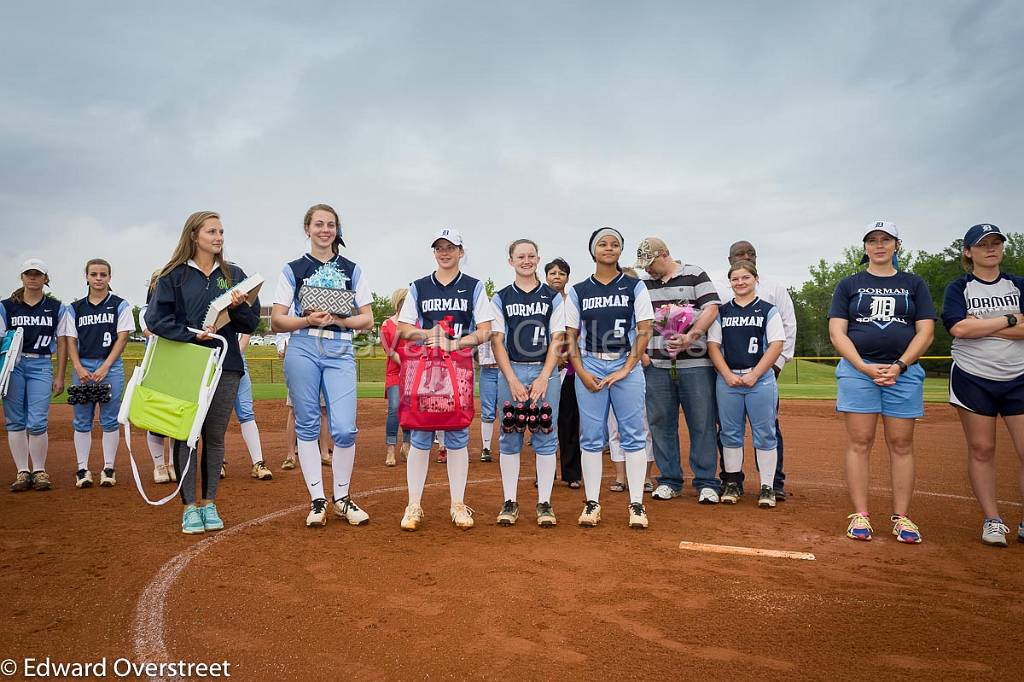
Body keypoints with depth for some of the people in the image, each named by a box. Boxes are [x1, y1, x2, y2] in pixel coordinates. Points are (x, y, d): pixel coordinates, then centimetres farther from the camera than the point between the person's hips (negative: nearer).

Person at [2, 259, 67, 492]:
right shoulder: (6, 306, 8)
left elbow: (62, 343, 8)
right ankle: (22, 472, 11)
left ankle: (39, 471, 7)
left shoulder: (57, 308, 7)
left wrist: (59, 376, 5)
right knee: (15, 421, 3)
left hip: (41, 365, -1)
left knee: (37, 422, -7)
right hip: (13, 365, 2)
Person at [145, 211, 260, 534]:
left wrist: (238, 307, -12)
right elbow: (155, 319, -5)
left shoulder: (234, 275, 11)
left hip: (225, 365, 2)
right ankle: (189, 507, 9)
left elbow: (252, 323, 7)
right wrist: (191, 334, -16)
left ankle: (209, 503, 16)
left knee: (215, 436, 6)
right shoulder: (174, 275, 4)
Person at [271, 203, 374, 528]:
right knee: (308, 426, 2)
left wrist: (339, 320, -9)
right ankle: (317, 500, 13)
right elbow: (277, 321, 5)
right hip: (302, 350, 0)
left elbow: (367, 320, 9)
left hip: (340, 353, 0)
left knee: (344, 428, -9)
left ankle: (341, 498, 9)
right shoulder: (293, 269, 9)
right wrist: (308, 320, -12)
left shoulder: (352, 270, 13)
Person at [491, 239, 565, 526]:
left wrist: (543, 378, -10)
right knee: (510, 438, 3)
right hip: (511, 372, 0)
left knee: (545, 437, 2)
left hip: (546, 373, 0)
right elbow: (497, 342, 1)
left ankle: (544, 503, 9)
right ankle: (510, 502, 12)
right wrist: (513, 380, -9)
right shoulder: (501, 299, 7)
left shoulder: (553, 298, 7)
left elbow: (557, 341, 2)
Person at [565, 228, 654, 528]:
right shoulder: (578, 291, 8)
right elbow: (570, 336, 7)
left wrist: (626, 369, -9)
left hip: (627, 366, -1)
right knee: (591, 436, 3)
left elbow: (644, 331, -1)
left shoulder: (635, 287, 5)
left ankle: (636, 504, 6)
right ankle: (592, 503, 11)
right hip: (589, 366, 1)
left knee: (633, 435, 0)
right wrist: (582, 372, -5)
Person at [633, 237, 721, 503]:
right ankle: (669, 480, 17)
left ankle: (707, 482, 8)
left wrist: (690, 337, -20)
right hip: (656, 365, 4)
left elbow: (711, 308, -6)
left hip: (695, 364, -3)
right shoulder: (643, 285, 14)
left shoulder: (694, 275, 4)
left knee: (702, 424, -1)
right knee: (661, 423, 6)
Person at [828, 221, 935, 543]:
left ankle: (901, 517, 7)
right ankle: (860, 515, 1)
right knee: (859, 442, -4)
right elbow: (837, 332, 2)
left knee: (901, 444, 1)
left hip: (904, 371, 1)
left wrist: (899, 366, -10)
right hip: (857, 369, -1)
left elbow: (925, 332, 5)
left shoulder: (914, 284, 13)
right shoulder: (849, 285, 11)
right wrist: (864, 368, -11)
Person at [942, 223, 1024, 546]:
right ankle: (992, 521, 11)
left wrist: (980, 324, -12)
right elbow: (958, 328, -14)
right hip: (973, 380, -2)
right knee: (981, 450, 1)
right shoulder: (958, 287, 3)